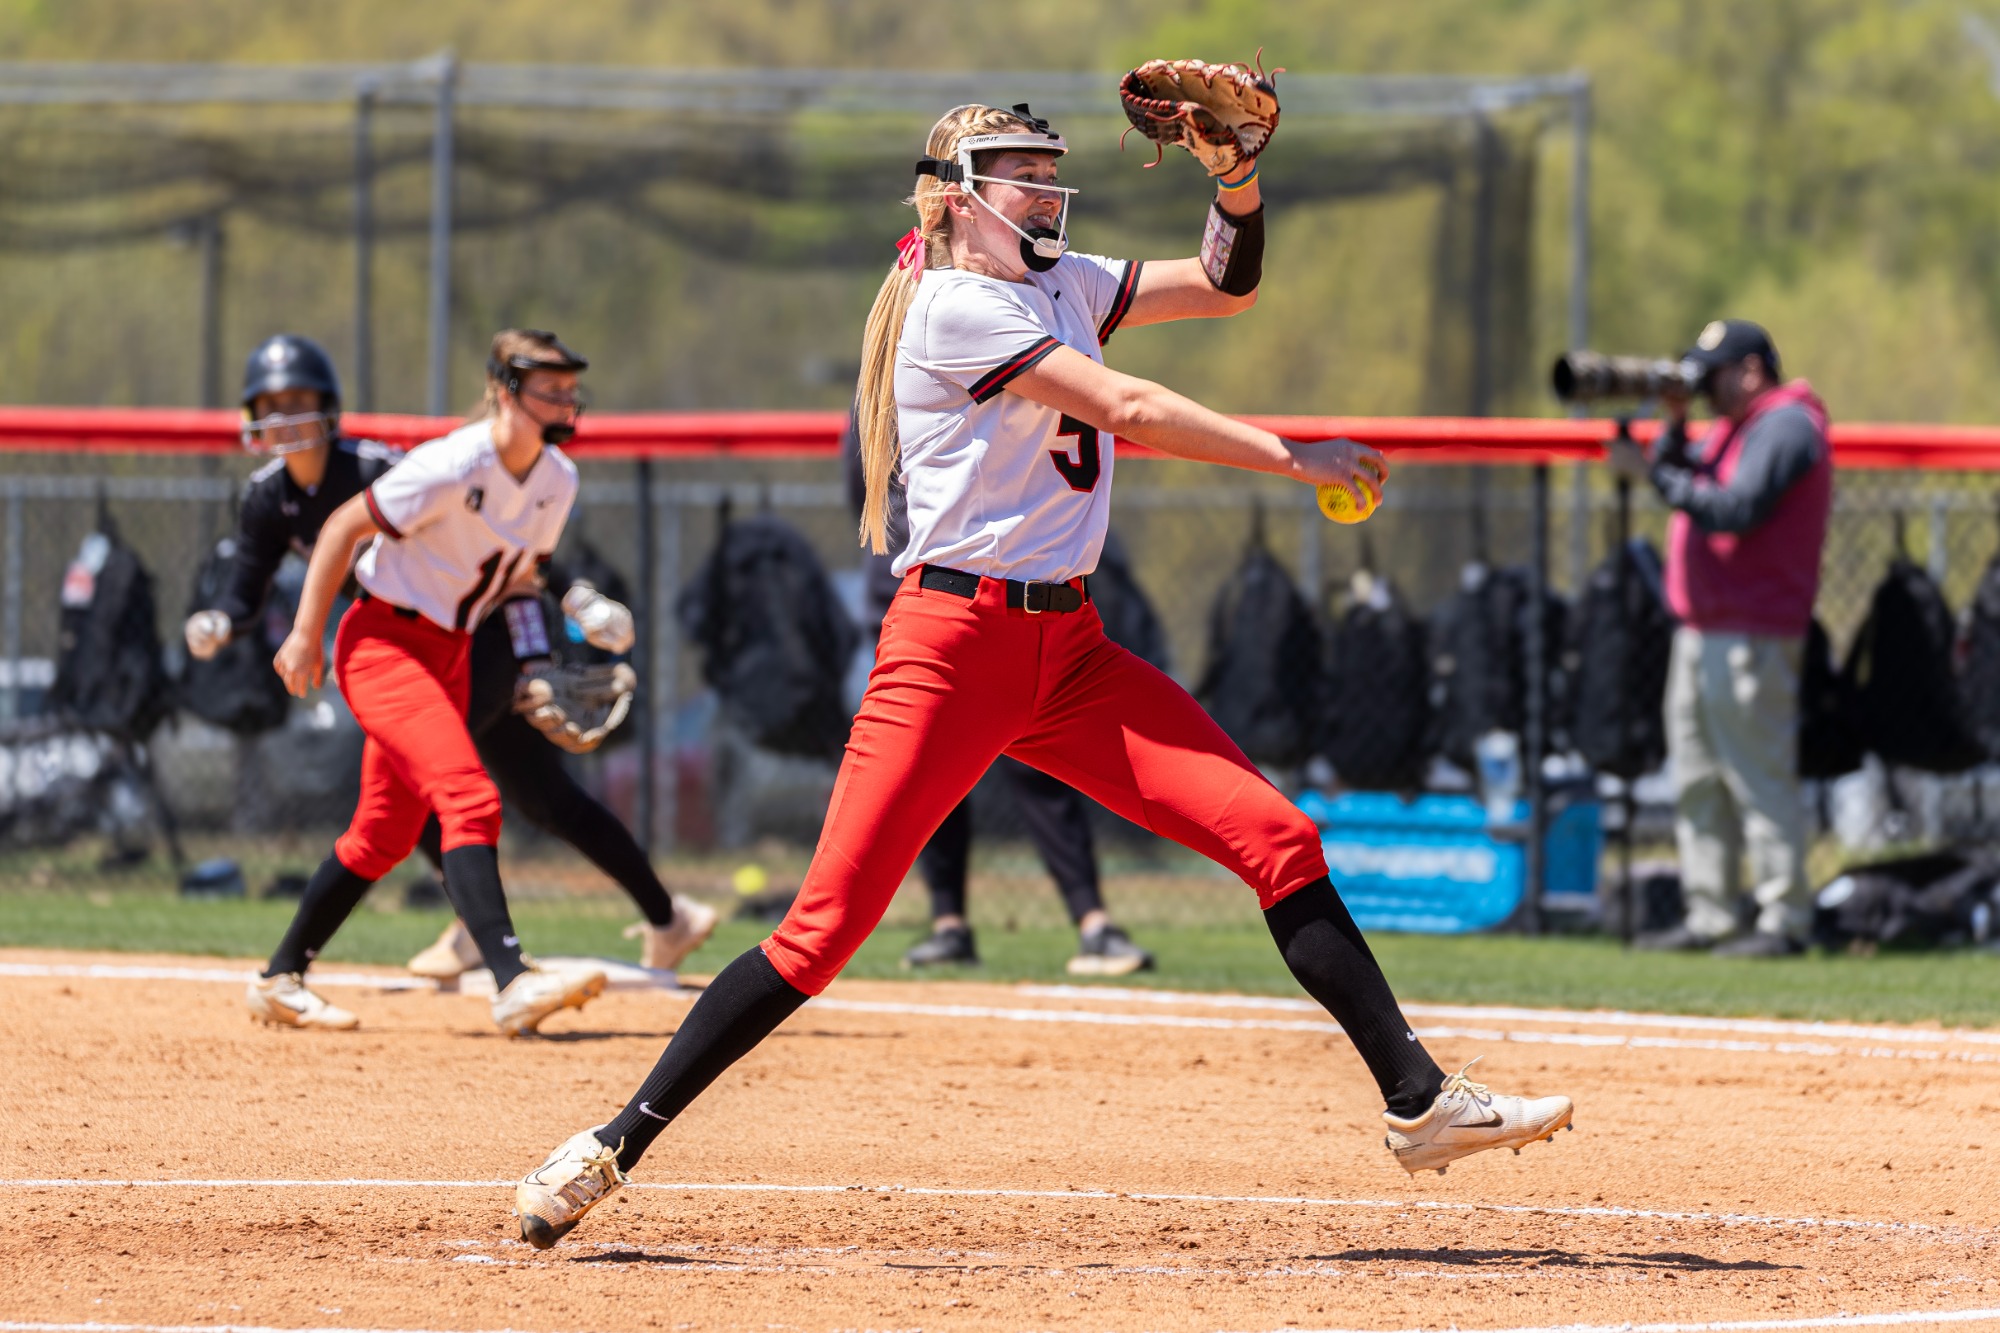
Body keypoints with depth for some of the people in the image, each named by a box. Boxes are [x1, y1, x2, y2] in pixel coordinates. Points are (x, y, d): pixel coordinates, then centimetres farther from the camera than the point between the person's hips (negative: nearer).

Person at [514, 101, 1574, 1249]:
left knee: (1278, 839, -5)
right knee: (827, 927, -11)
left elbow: (1224, 285, 21)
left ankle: (1420, 1104, -2)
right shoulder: (954, 305, -9)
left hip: (1069, 653, 8)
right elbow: (1127, 408, -15)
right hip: (957, 645, -8)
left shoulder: (1063, 285, 16)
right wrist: (1293, 457, -12)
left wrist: (1237, 170, 3)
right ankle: (615, 1146, -3)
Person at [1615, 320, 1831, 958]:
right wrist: (1674, 427, 2)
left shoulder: (1785, 425, -10)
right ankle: (1710, 916, 16)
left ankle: (1783, 921, -11)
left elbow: (1737, 510, -20)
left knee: (1760, 776, -11)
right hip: (1702, 629, 10)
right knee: (1698, 780, 12)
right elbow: (1687, 481, 15)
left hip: (1752, 635, -10)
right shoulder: (1731, 427, 21)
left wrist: (1656, 475, -19)